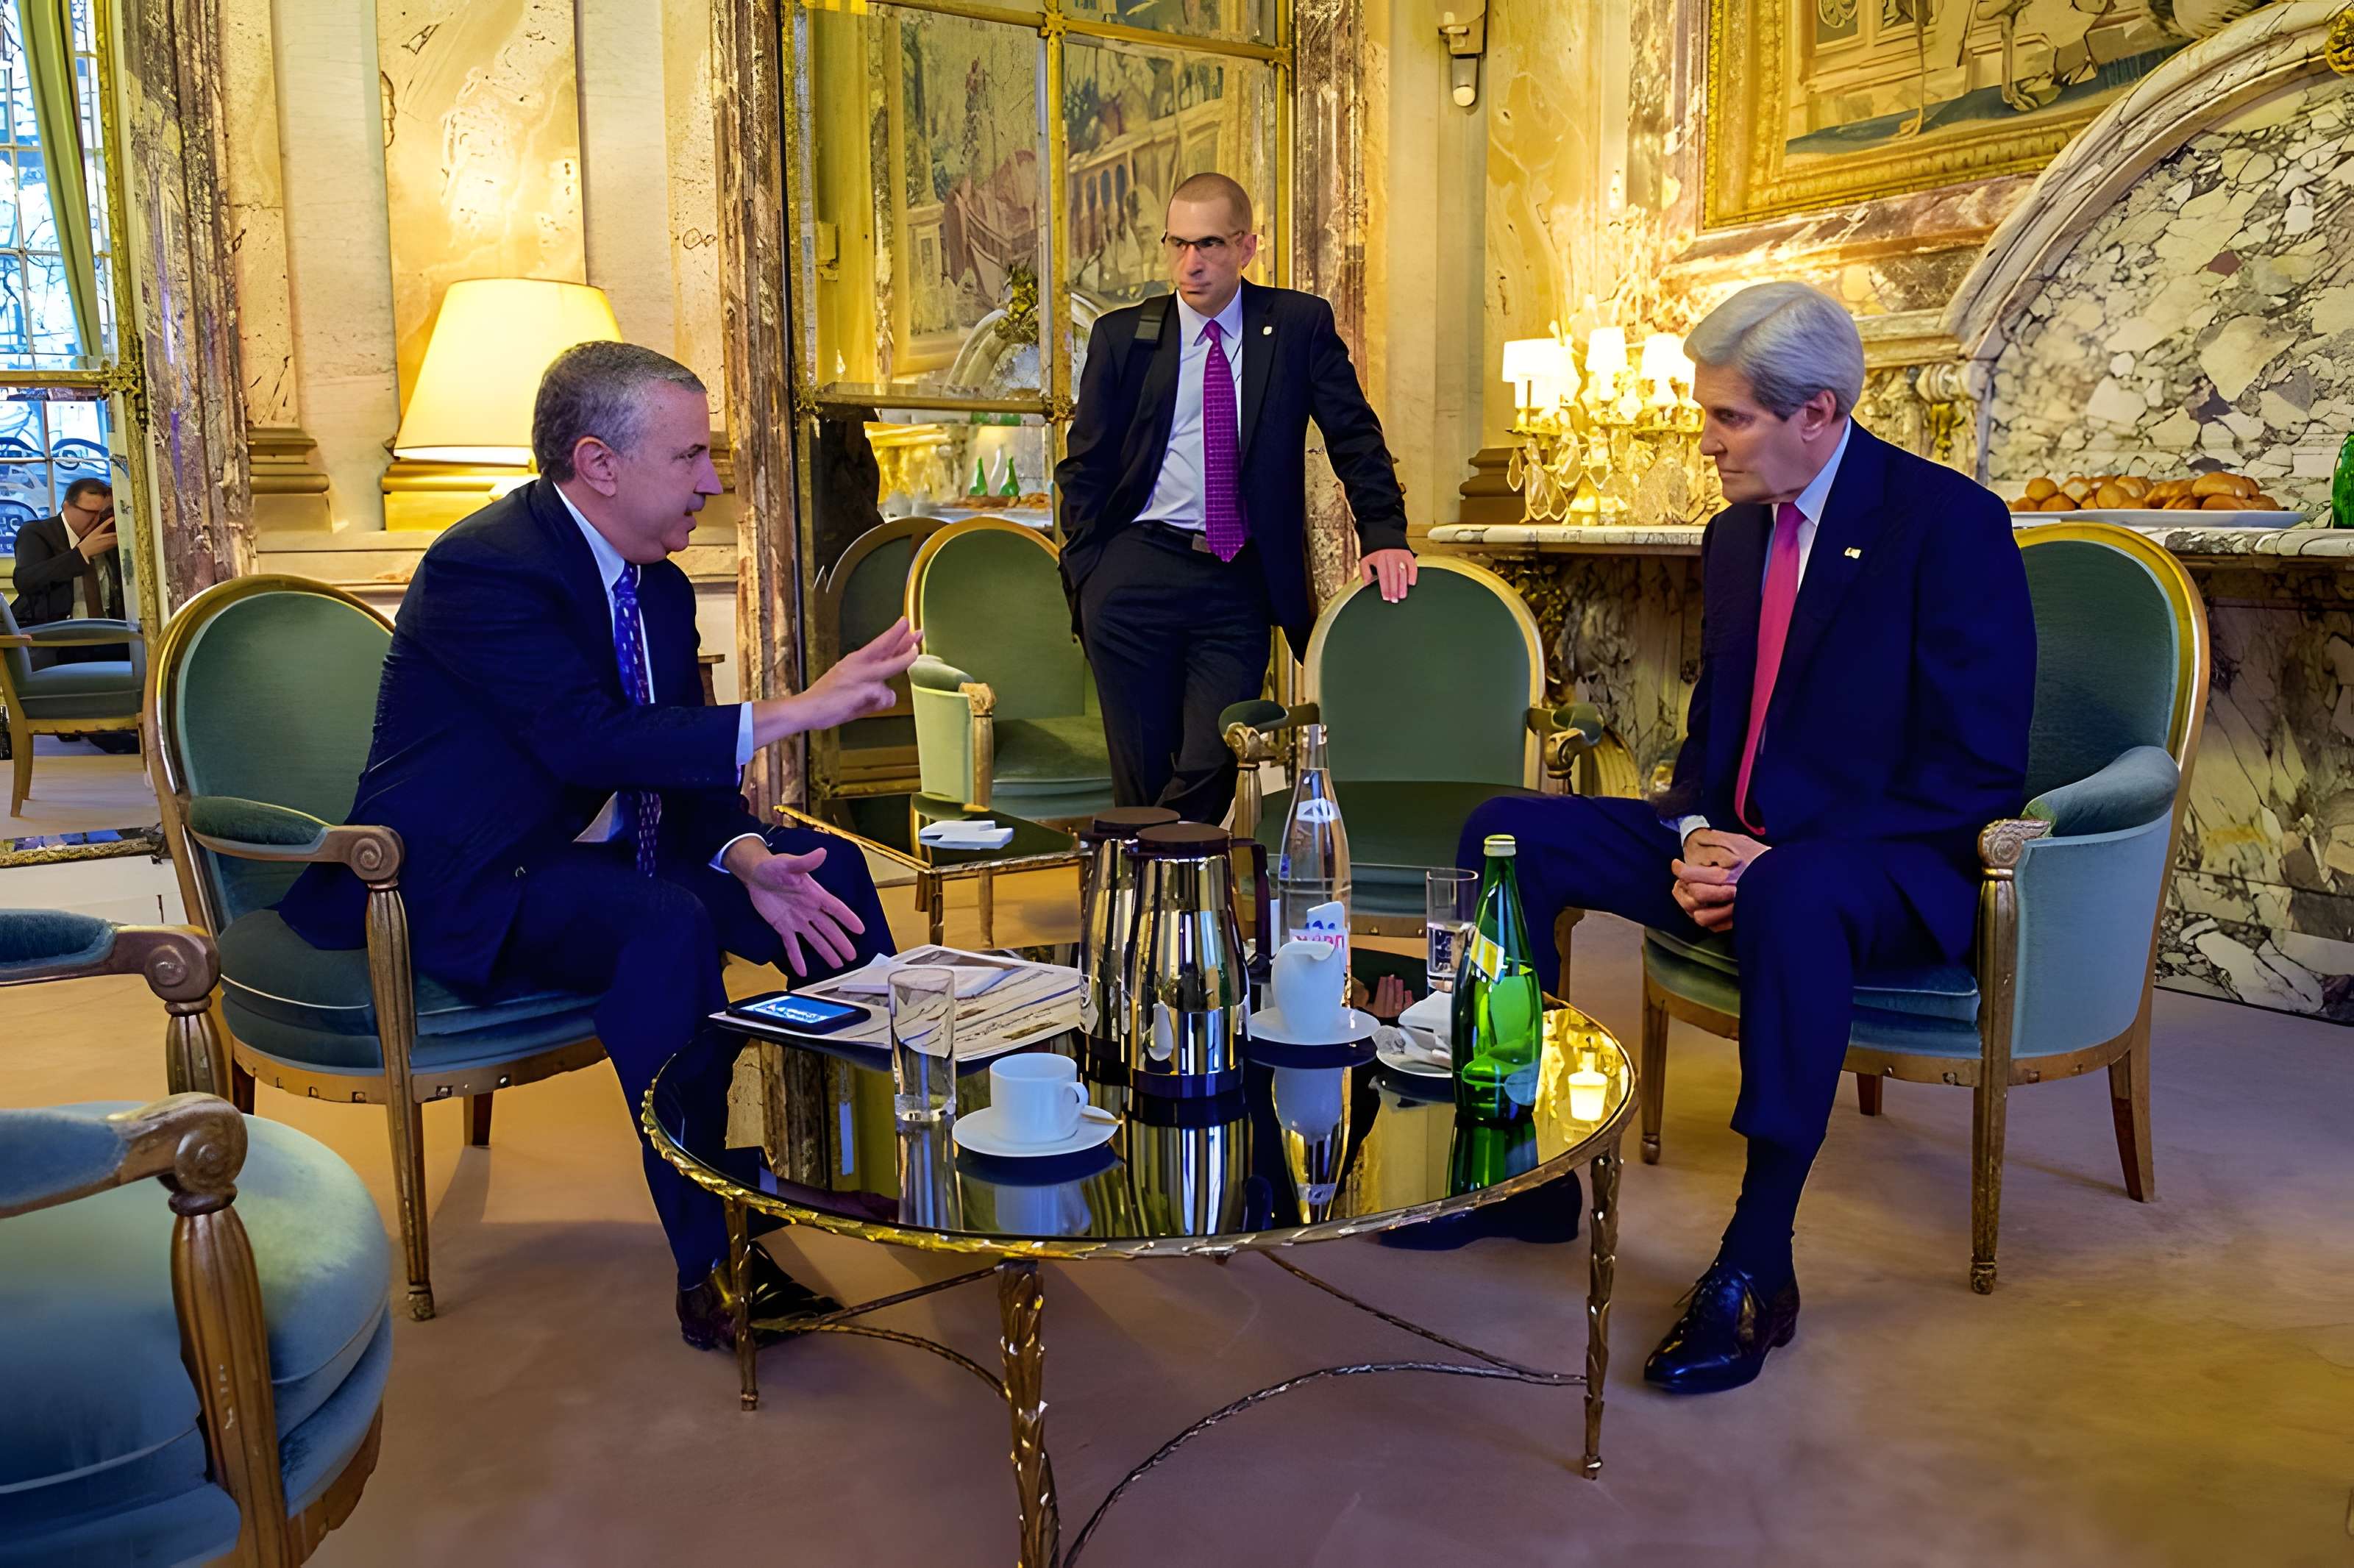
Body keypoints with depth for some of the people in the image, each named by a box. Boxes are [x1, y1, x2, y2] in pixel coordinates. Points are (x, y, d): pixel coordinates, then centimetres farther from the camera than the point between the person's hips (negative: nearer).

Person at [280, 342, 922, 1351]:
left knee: (824, 867, -3)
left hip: (597, 850, 9)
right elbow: (593, 738, -33)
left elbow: (686, 767, 3)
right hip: (464, 885, -9)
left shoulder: (659, 586, 6)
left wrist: (749, 863, -18)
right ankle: (714, 1270, -27)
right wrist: (792, 713, -32)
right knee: (666, 926, -35)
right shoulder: (485, 568, -21)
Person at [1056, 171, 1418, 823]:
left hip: (1240, 585, 0)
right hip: (1135, 577, 0)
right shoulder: (1121, 336, 5)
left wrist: (1384, 538, -8)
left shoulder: (1299, 324, 4)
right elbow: (1084, 467, 9)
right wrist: (1087, 575, 2)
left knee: (1211, 768, -7)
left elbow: (1356, 440, 4)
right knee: (1142, 775, 4)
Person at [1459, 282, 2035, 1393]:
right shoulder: (1736, 534, 12)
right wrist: (1693, 839, -5)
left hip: (1887, 865, -7)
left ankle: (1756, 1269, -30)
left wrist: (1773, 855, -23)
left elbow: (1981, 770, -16)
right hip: (1742, 848, 7)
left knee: (1791, 892, -41)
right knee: (1509, 834, -8)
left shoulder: (1949, 521, -11)